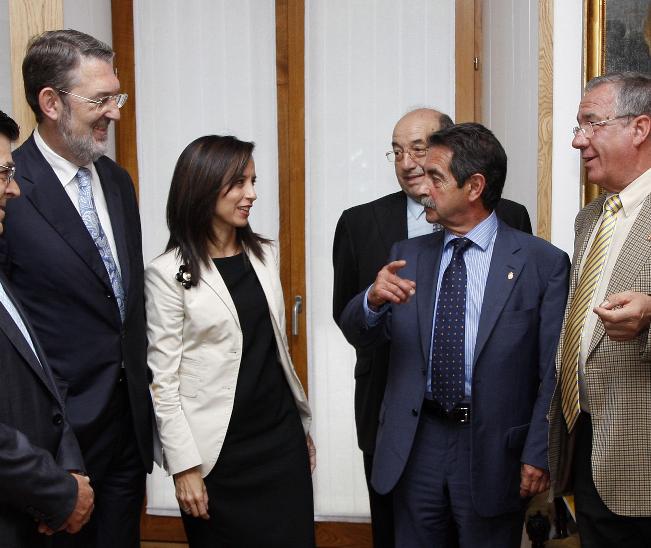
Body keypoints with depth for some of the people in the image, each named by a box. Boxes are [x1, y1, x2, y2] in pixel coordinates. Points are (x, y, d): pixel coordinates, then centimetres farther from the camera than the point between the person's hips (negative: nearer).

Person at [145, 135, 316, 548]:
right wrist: (185, 467, -12)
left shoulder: (265, 255, 8)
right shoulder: (169, 273, -10)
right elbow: (164, 379, -10)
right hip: (220, 452, -5)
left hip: (282, 440, 5)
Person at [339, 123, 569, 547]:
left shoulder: (543, 263, -6)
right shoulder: (408, 255, 7)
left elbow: (553, 372, -7)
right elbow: (359, 335, 5)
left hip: (494, 447, -3)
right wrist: (374, 298, -17)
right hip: (416, 442, 4)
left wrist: (538, 456, -10)